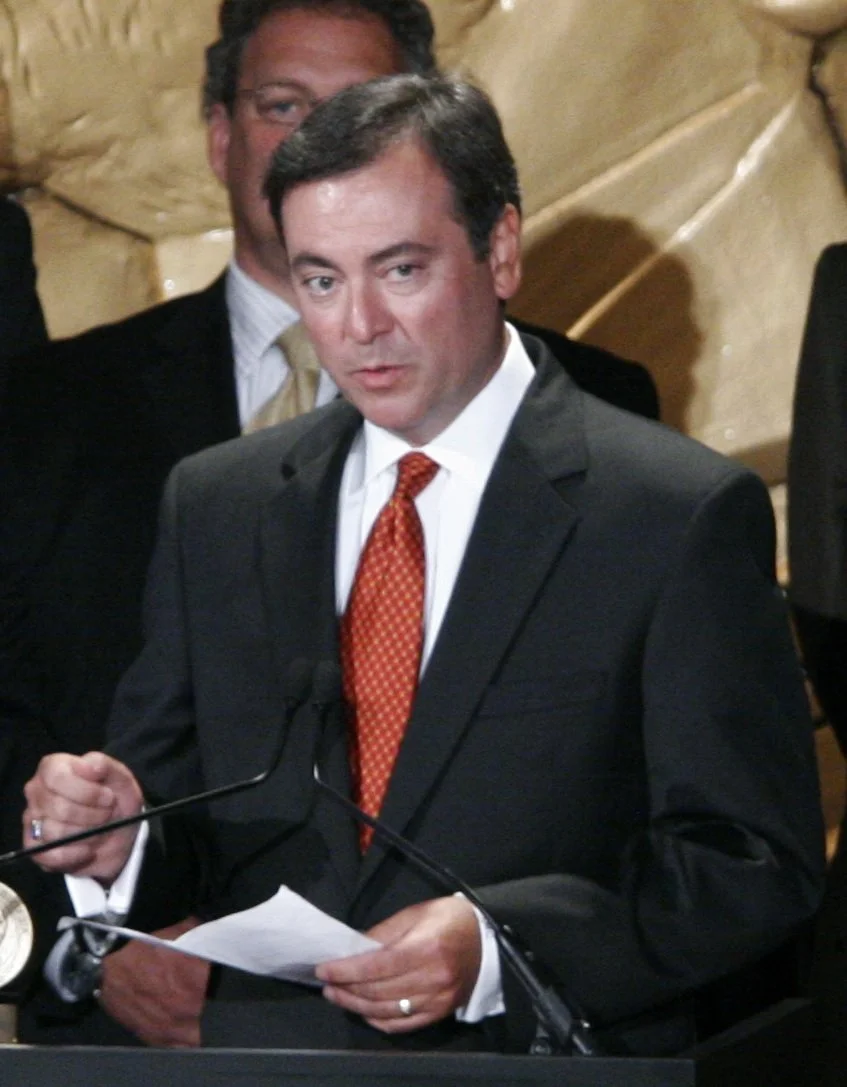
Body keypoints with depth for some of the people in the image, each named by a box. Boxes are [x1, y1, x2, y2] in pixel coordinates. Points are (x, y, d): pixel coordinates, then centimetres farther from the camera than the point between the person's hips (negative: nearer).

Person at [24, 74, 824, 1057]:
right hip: (257, 1067, 4)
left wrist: (498, 948, -13)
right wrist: (121, 837, -2)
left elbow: (757, 863, -2)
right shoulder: (214, 506, 16)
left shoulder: (684, 517, 1)